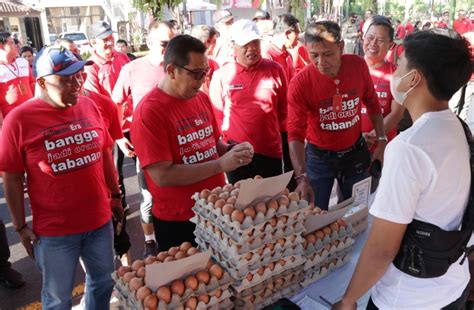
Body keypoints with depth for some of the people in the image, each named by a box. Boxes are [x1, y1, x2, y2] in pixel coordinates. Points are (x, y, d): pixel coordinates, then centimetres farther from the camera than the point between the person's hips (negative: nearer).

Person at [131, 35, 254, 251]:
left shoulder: (201, 98, 3)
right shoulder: (149, 112, -19)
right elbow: (162, 176, -24)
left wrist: (231, 152, -7)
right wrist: (220, 164, -25)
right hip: (177, 222, -6)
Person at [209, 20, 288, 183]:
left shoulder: (275, 70, -1)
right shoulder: (221, 75, -5)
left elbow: (283, 107, 9)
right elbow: (216, 113, 5)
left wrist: (268, 128, 9)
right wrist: (229, 136, 5)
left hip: (270, 151, 1)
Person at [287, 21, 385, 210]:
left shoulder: (358, 66, -13)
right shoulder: (300, 83, -23)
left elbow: (372, 102, 4)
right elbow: (295, 134, -25)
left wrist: (381, 140, 0)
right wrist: (301, 177, -35)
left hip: (355, 152, 3)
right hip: (319, 157, -3)